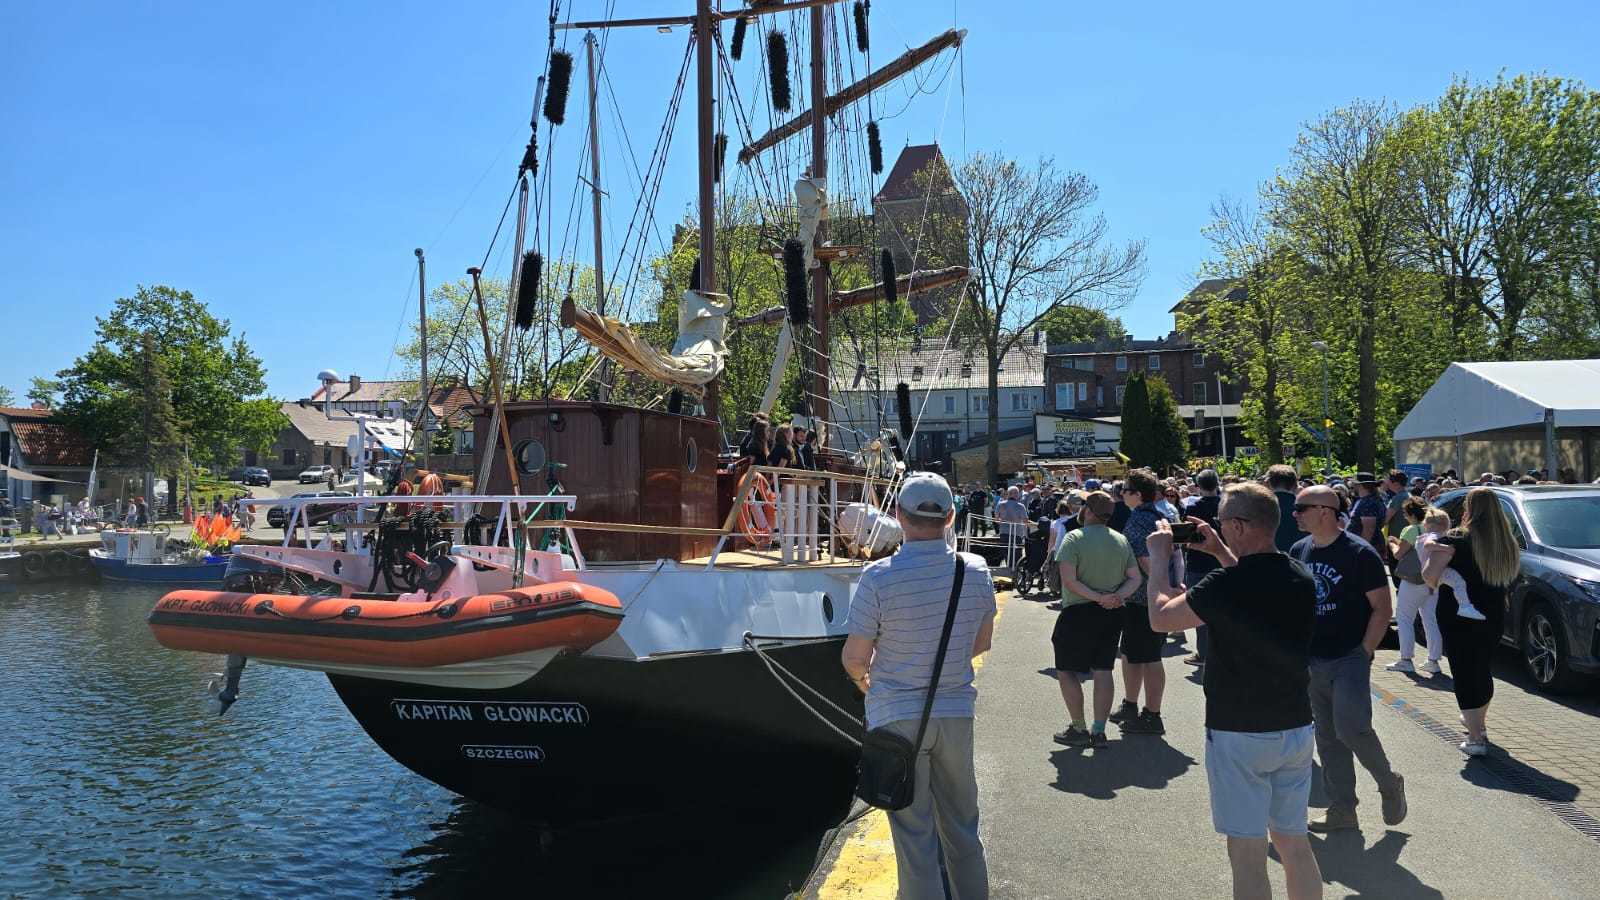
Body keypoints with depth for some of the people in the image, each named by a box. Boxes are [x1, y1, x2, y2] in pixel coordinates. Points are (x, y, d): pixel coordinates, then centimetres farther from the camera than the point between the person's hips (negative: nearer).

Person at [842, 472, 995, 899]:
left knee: (914, 836, 8)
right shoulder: (976, 572, -5)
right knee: (962, 829, 21)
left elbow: (854, 659, -11)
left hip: (897, 716, -4)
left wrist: (863, 679, 11)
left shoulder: (879, 577, -18)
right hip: (956, 712, 4)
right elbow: (982, 641, 9)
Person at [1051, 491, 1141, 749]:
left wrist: (1098, 598, -18)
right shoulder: (1121, 540, 6)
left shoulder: (1074, 538, -11)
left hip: (1079, 612, -5)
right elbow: (1135, 578, 3)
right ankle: (1099, 731, 13)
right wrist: (1118, 596, -10)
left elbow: (1069, 581, -20)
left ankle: (1079, 730, 7)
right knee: (1103, 671, 10)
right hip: (1112, 614, 6)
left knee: (1066, 670, 6)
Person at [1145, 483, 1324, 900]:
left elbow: (1160, 617, -11)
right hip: (1296, 729, 7)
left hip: (1239, 734, -6)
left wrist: (1158, 556, 0)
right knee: (1293, 841, 19)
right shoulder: (1302, 579, 0)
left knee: (1247, 855, 2)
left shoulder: (1227, 583, -21)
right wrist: (1221, 552, 20)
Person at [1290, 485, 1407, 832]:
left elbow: (1382, 608, -9)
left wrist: (1365, 652, -14)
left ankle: (1389, 783, 9)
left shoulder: (1359, 552, -9)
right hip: (1313, 661, 6)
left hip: (1350, 657, -6)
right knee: (1327, 737, 10)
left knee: (1350, 727, -17)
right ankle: (1342, 810, 19)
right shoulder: (1299, 551, 7)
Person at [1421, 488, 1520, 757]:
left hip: (1458, 618, -6)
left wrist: (1435, 584, -5)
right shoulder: (1508, 543, 1)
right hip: (1494, 616, 6)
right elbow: (1511, 575, 12)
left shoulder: (1457, 539, -16)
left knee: (1464, 676, 1)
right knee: (1483, 671, 23)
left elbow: (1429, 574, -24)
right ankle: (1478, 723, 41)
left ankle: (1476, 739, -2)